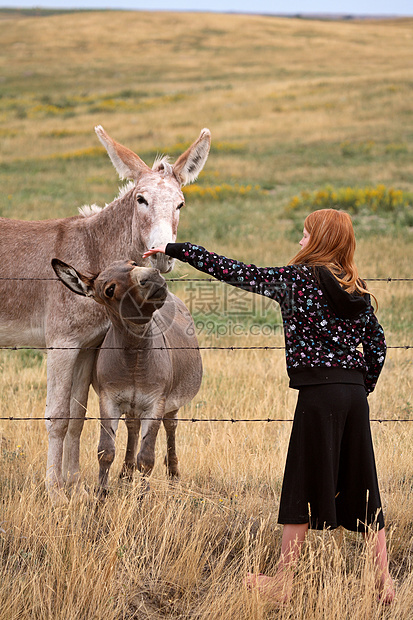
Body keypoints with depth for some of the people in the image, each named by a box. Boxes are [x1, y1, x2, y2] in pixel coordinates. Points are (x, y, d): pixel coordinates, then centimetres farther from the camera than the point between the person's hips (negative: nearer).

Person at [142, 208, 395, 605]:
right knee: (362, 491, 9)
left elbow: (233, 272, -2)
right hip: (355, 393, 5)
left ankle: (282, 584, 8)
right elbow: (377, 346, 11)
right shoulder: (357, 290, 11)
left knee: (302, 488, 1)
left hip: (318, 393, -5)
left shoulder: (297, 278, -5)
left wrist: (176, 250, 5)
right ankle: (383, 583, 8)